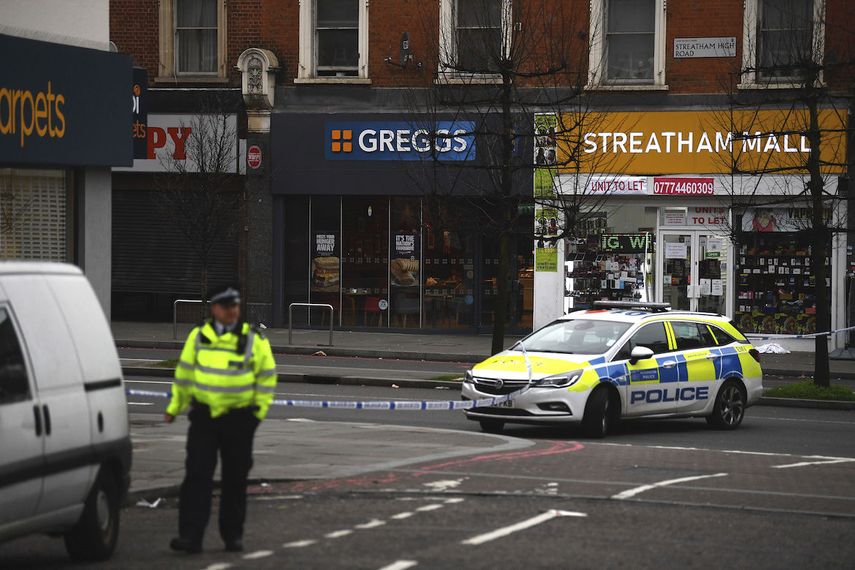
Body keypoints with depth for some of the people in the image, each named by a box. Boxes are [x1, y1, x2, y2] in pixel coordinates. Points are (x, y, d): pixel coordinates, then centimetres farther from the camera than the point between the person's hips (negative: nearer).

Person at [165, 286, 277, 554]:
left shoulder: (254, 339, 0)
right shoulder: (198, 337, 5)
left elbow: (267, 378, 4)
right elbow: (184, 373, 13)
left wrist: (259, 410, -2)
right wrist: (175, 407, 15)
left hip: (239, 419, -1)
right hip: (204, 416, 1)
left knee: (235, 479, 7)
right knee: (197, 476, -7)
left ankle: (233, 535, 19)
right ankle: (190, 536, -9)